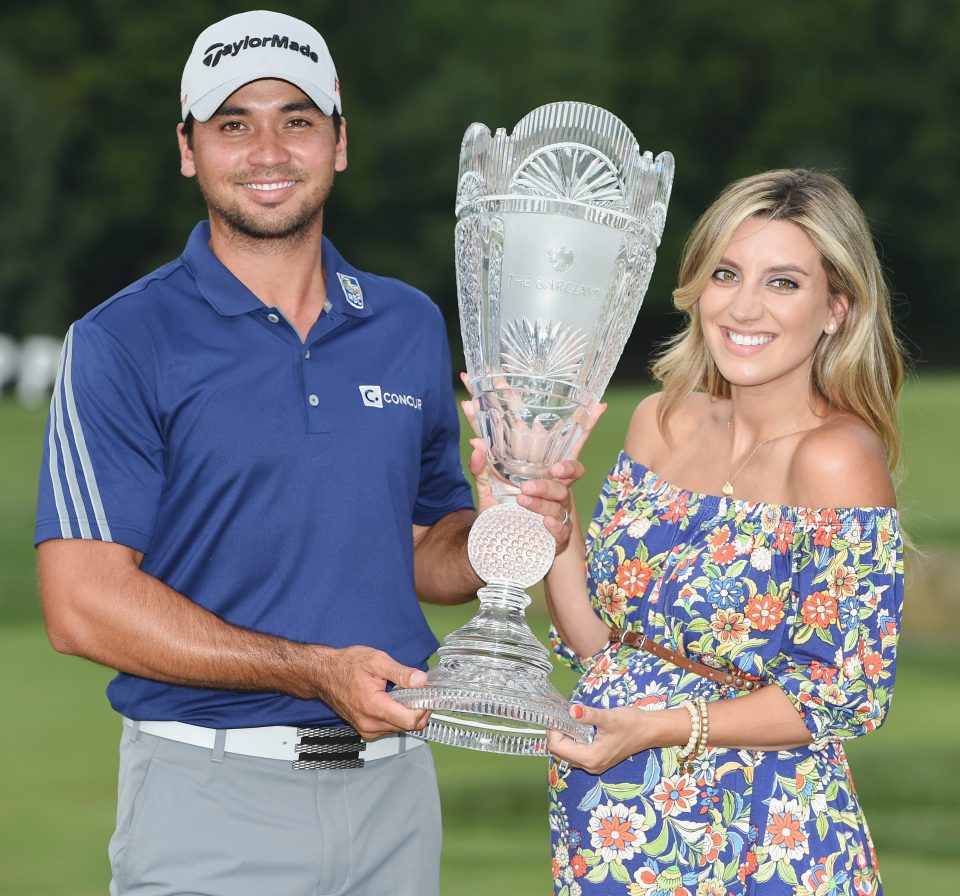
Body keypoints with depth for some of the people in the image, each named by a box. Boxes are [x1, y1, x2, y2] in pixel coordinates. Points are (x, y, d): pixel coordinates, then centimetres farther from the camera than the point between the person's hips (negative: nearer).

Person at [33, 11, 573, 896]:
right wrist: (316, 672, -19)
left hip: (394, 785, 4)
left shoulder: (411, 326, 11)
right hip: (211, 792, -4)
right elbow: (83, 605, -13)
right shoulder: (123, 343, -5)